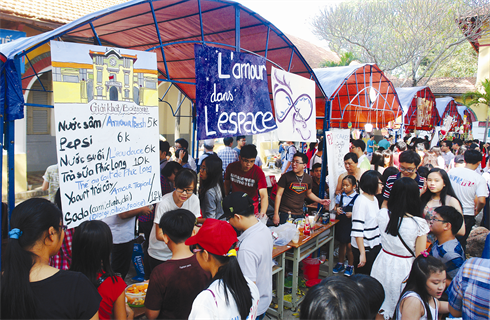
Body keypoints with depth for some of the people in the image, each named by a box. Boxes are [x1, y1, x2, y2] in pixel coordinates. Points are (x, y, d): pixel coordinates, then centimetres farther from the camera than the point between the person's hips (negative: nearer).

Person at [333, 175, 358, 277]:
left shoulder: (357, 198, -12)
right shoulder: (341, 196, 4)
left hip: (351, 224, -5)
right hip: (341, 223, 5)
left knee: (349, 245, 3)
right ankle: (340, 264, 33)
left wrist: (352, 214, -23)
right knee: (342, 244, 18)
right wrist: (336, 209, -3)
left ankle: (350, 266, 23)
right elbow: (336, 205, 18)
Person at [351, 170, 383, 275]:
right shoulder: (361, 201, -20)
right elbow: (357, 230, -23)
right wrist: (362, 253, -24)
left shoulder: (374, 199, 8)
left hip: (375, 245, 8)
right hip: (364, 248, -8)